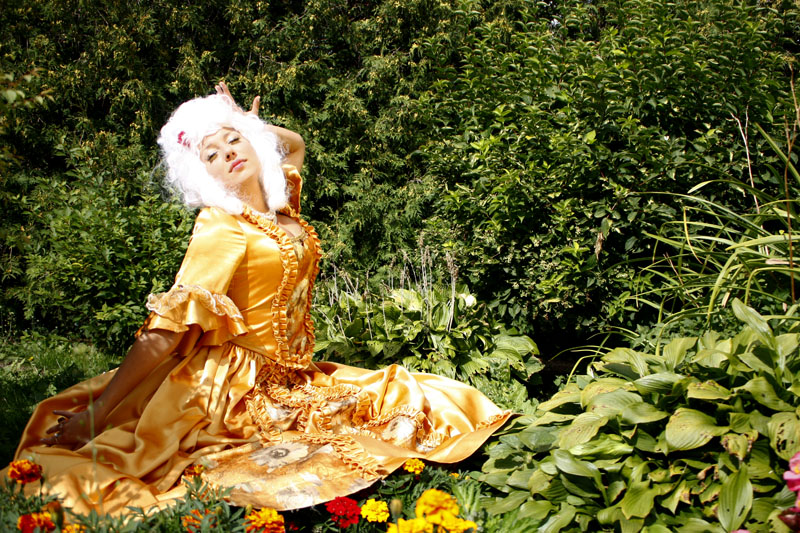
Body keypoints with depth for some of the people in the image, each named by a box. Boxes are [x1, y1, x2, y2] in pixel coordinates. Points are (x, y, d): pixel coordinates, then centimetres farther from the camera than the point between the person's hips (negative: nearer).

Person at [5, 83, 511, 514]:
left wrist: (246, 123, 16)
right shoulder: (222, 228, -13)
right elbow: (169, 329, -19)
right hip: (240, 386, -7)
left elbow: (295, 144, 31)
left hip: (290, 375, 8)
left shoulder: (276, 206, 8)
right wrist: (96, 411, -23)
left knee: (408, 395, -4)